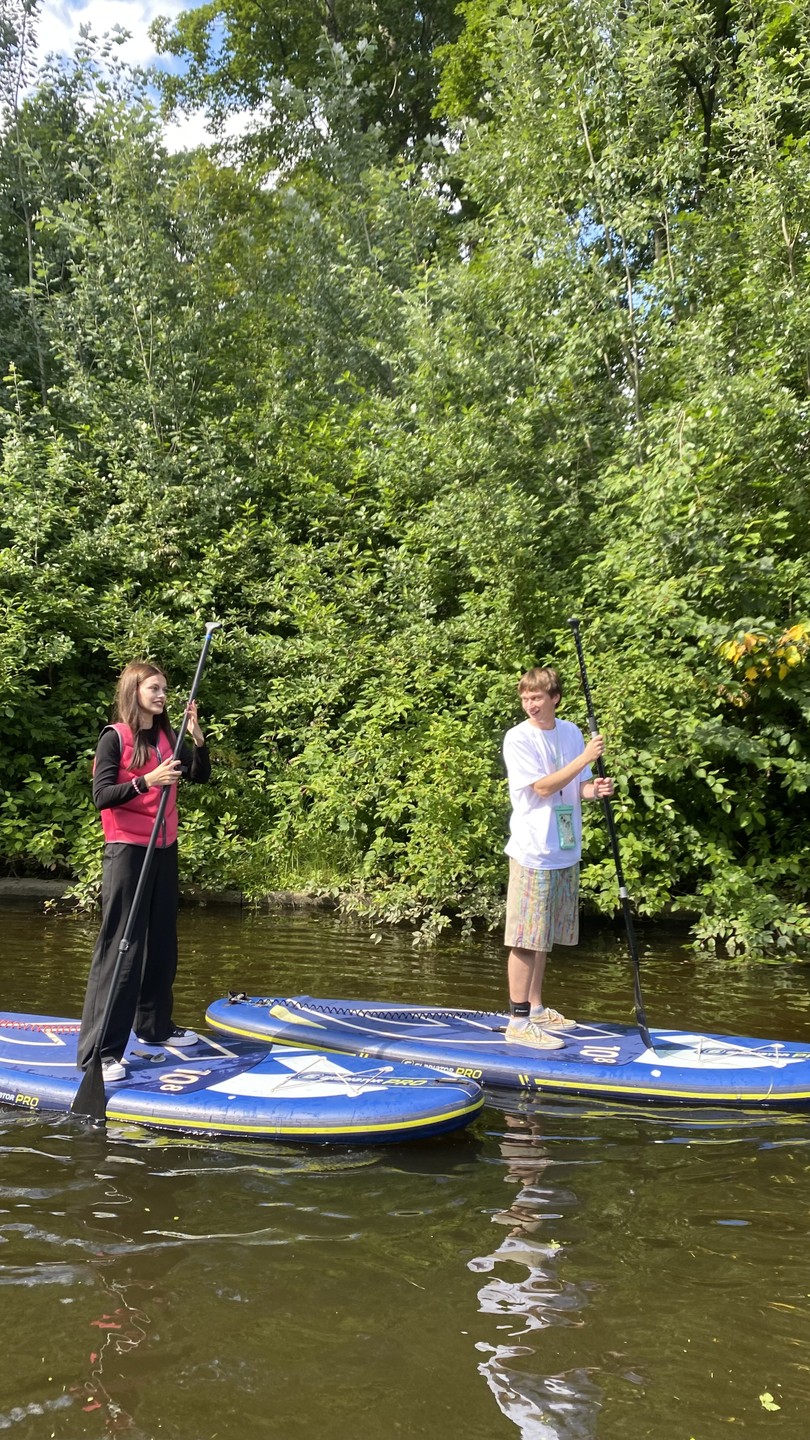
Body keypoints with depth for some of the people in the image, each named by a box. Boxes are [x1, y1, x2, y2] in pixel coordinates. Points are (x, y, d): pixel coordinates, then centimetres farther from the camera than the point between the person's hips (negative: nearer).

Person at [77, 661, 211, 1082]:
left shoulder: (166, 738, 10)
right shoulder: (115, 737, -9)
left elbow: (201, 775, 8)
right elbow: (102, 795, -15)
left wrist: (197, 736, -5)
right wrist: (145, 782, -28)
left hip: (163, 850, 7)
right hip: (127, 850, -7)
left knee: (161, 942, 15)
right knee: (120, 947, -9)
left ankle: (154, 1025, 31)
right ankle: (99, 1051, -7)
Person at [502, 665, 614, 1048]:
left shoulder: (571, 732, 9)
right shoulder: (518, 738, -10)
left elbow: (577, 788, 15)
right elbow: (543, 787, -17)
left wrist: (594, 789, -8)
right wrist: (585, 758, -20)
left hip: (566, 851, 6)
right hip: (533, 851, -6)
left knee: (544, 936, 15)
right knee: (526, 938, -4)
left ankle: (535, 1009, 26)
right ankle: (518, 1020, 1)